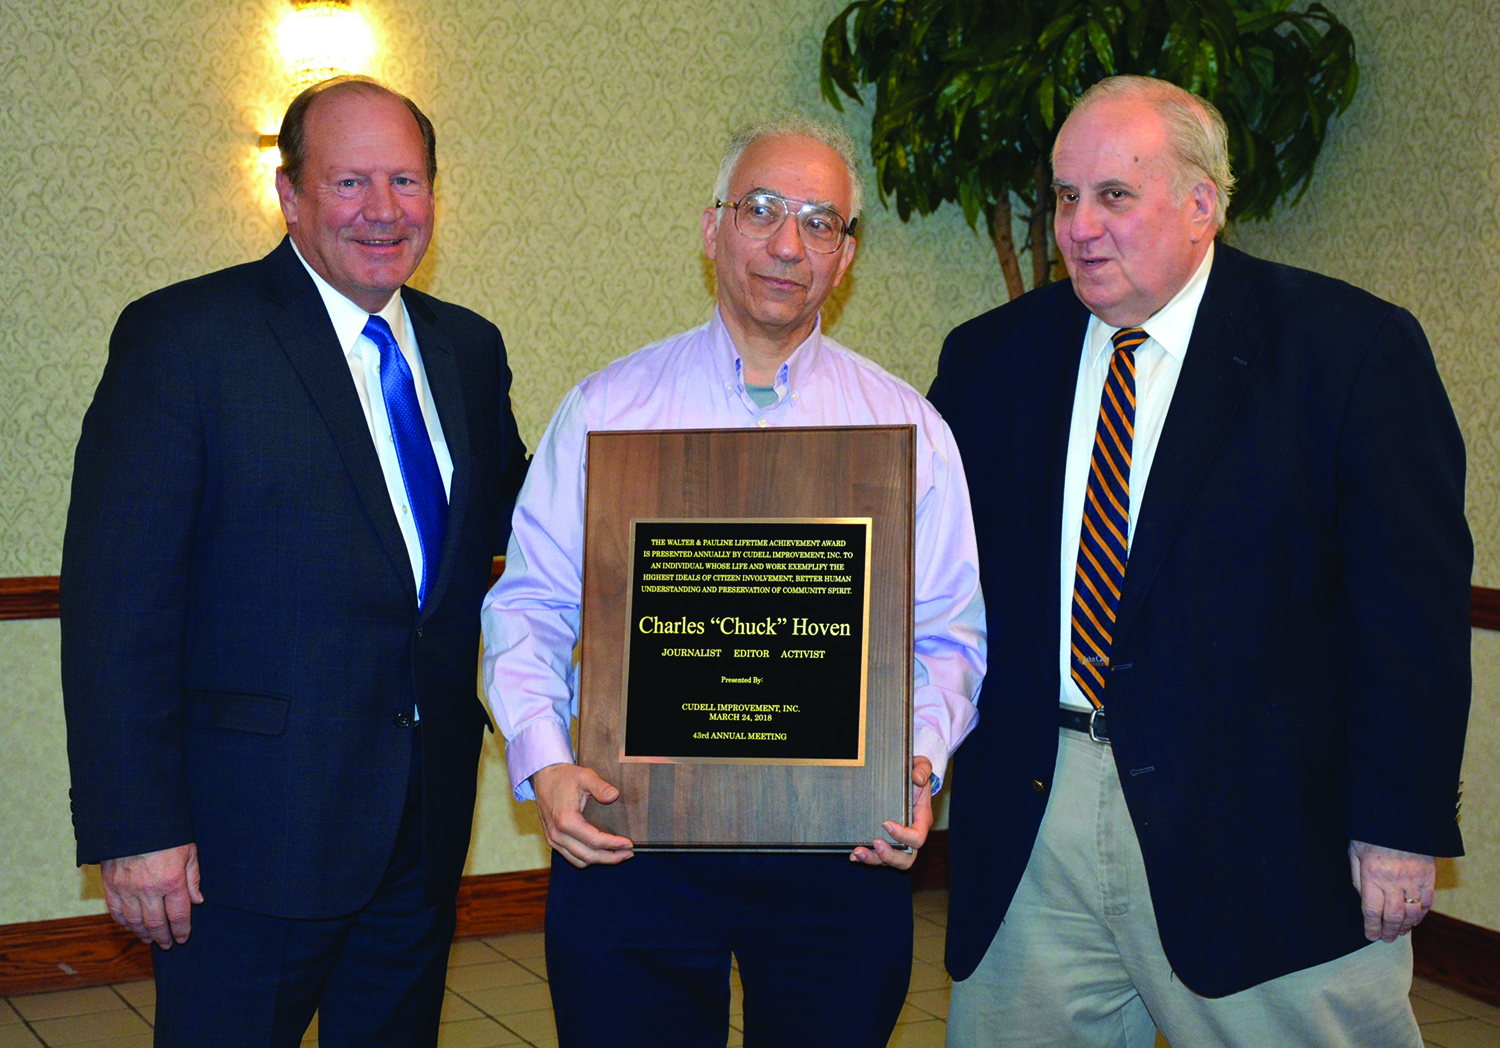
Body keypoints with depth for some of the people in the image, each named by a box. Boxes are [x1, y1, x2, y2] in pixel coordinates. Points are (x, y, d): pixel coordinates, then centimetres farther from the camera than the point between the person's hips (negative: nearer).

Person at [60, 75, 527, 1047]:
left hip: (425, 822, 6)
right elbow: (117, 602, -13)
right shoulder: (180, 338, -9)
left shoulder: (467, 348, 10)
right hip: (253, 828, -6)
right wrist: (136, 826, -17)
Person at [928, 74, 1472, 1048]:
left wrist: (1403, 822, -9)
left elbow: (1415, 599, -6)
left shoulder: (1352, 347, -5)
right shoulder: (990, 357, 7)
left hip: (1260, 833, -3)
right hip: (1024, 832, 4)